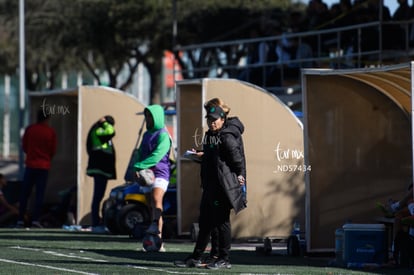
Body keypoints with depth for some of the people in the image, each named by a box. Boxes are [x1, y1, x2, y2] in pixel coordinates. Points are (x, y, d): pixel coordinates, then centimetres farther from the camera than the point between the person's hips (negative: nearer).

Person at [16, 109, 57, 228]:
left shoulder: (29, 129, -1)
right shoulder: (51, 132, -4)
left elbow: (24, 146, 7)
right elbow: (53, 150, 2)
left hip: (30, 164, 1)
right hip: (44, 166, -1)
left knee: (24, 193, 6)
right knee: (40, 194, 0)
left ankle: (20, 220, 2)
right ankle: (35, 219, -9)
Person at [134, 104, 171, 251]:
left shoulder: (163, 135, -4)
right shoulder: (146, 135, 23)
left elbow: (157, 155, -16)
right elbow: (140, 154, 20)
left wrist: (139, 167, -19)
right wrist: (137, 170, 0)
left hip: (160, 174, -8)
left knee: (156, 198, -32)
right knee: (152, 207, 4)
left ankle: (156, 226, -54)